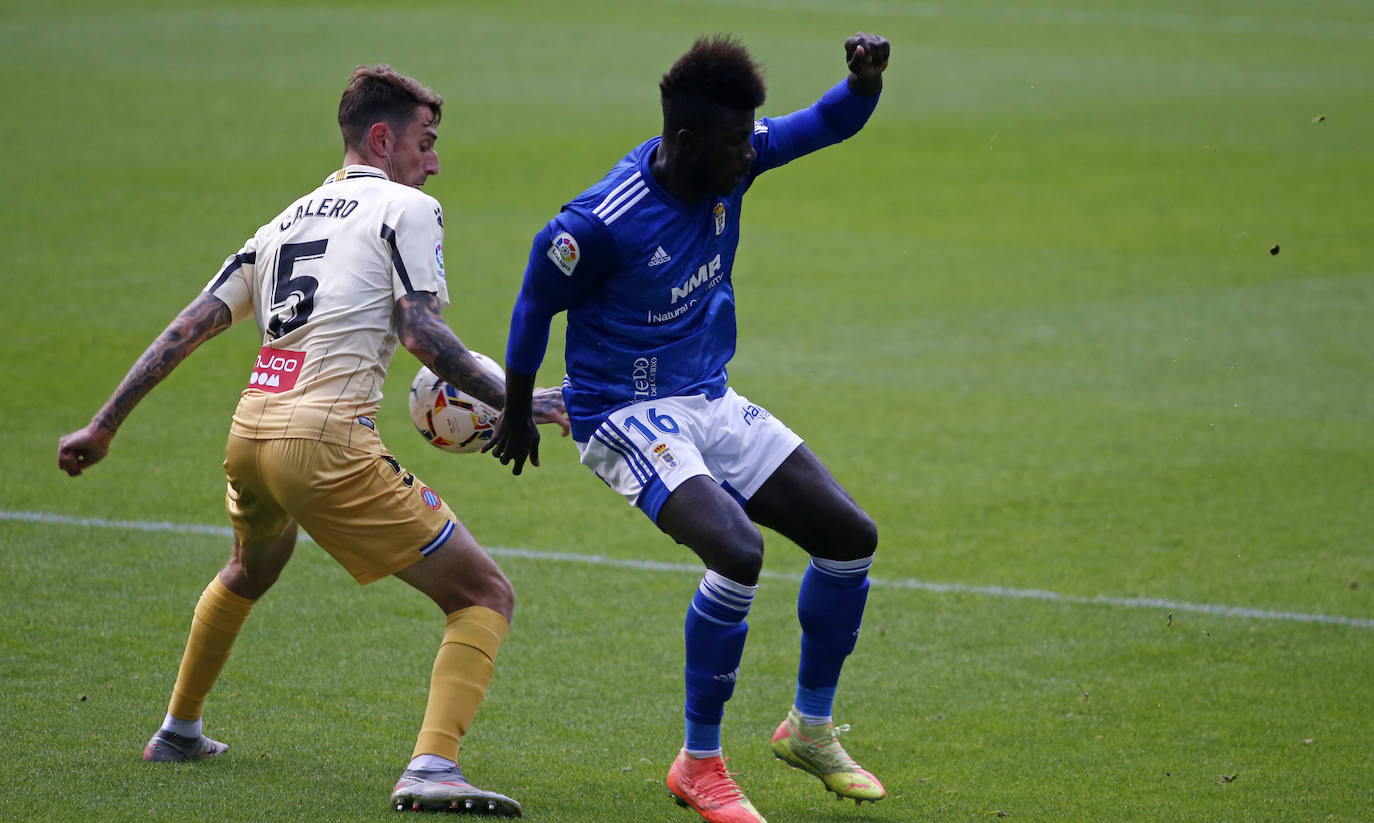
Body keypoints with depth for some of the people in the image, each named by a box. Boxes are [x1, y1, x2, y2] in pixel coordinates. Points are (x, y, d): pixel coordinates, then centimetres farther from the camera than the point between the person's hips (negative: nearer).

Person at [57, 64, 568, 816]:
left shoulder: (286, 222, 23)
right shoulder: (406, 208, 5)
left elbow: (187, 329, 21)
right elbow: (421, 333, -9)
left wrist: (104, 428, 24)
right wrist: (512, 401, -4)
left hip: (248, 435, 7)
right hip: (328, 441, -7)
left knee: (253, 565, 41)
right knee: (485, 597, -1)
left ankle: (179, 730, 51)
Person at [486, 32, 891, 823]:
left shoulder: (731, 162, -7)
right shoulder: (598, 225, -25)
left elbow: (833, 122, 2)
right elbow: (536, 307, -8)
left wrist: (866, 77, -22)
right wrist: (517, 415, 5)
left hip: (712, 402, 8)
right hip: (626, 418, -8)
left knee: (850, 535, 4)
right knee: (738, 552, -29)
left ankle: (811, 728, 24)